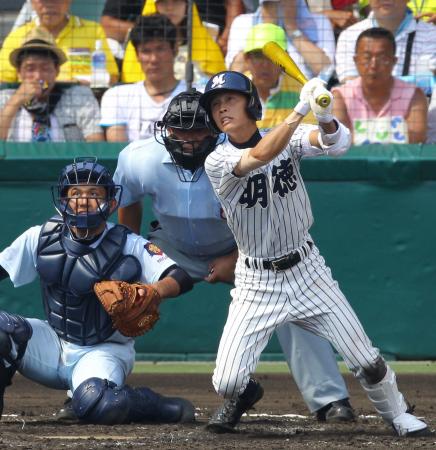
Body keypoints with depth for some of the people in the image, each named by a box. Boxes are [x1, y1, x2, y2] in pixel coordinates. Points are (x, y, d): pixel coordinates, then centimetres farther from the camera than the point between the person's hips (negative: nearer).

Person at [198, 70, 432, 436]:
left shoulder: (289, 139, -5)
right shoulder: (218, 162, -13)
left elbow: (338, 143, -23)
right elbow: (261, 155, -33)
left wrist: (325, 119, -46)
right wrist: (301, 110, -41)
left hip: (307, 271, 2)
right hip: (257, 282, -1)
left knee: (366, 361, 1)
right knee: (227, 382, -9)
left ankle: (396, 413, 29)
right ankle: (243, 395, 28)